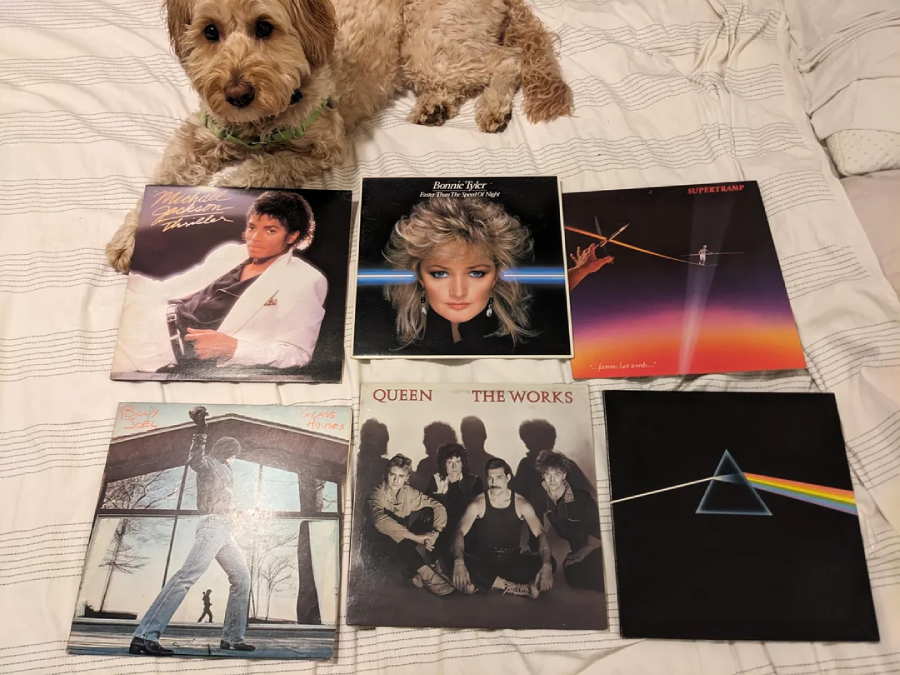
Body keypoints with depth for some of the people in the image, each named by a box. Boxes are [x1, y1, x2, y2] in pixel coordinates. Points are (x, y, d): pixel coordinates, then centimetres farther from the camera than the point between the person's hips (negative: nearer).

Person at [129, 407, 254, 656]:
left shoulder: (222, 469, 27)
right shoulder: (208, 463, 1)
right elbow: (194, 459, -24)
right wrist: (200, 430, -36)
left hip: (224, 529, 10)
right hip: (212, 525, -10)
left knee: (241, 577, 10)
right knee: (187, 575, -21)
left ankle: (232, 638, 13)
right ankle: (145, 636, -24)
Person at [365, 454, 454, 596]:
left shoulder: (409, 493, -8)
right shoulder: (378, 494, -24)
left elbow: (438, 507, -10)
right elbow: (379, 520, -44)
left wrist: (435, 532, -30)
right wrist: (415, 537, -48)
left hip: (404, 542, 6)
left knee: (429, 512, -14)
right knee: (392, 534, -39)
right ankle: (426, 573, -37)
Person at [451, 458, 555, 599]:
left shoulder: (521, 503, -5)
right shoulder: (478, 503, -8)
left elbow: (540, 534, -12)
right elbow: (460, 532, -18)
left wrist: (546, 565, -30)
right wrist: (459, 562, -37)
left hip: (513, 559, 1)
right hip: (484, 559, -1)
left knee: (551, 563, -23)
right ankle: (522, 588, -27)